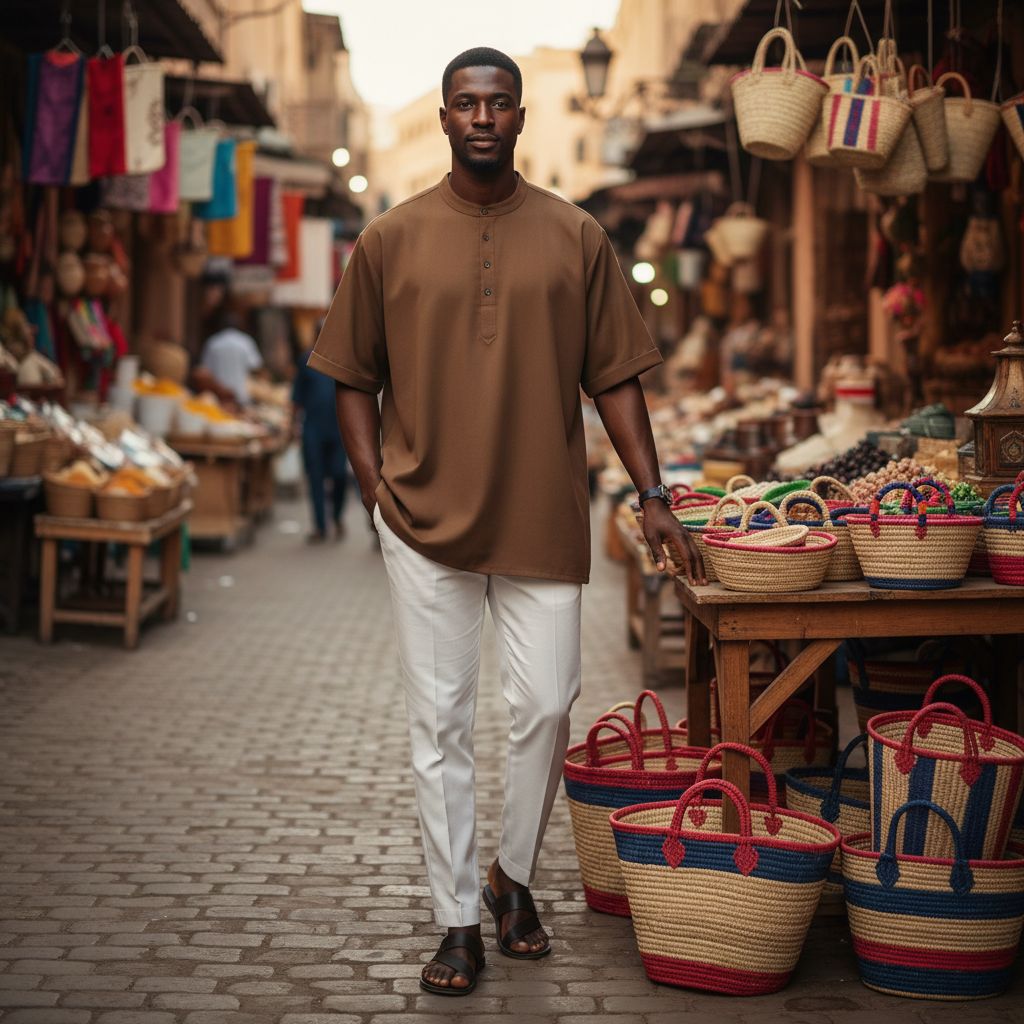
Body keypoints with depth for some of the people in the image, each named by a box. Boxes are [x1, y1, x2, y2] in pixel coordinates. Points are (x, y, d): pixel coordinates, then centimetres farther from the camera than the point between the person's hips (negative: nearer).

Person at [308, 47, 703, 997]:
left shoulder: (575, 237, 4)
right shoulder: (390, 239, 3)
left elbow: (614, 377, 6)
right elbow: (356, 379, 8)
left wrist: (651, 497, 1)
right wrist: (376, 487, -4)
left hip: (543, 517, 0)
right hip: (425, 520, 0)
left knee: (546, 706, 2)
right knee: (439, 722, 4)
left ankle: (513, 874, 27)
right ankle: (457, 922, 14)